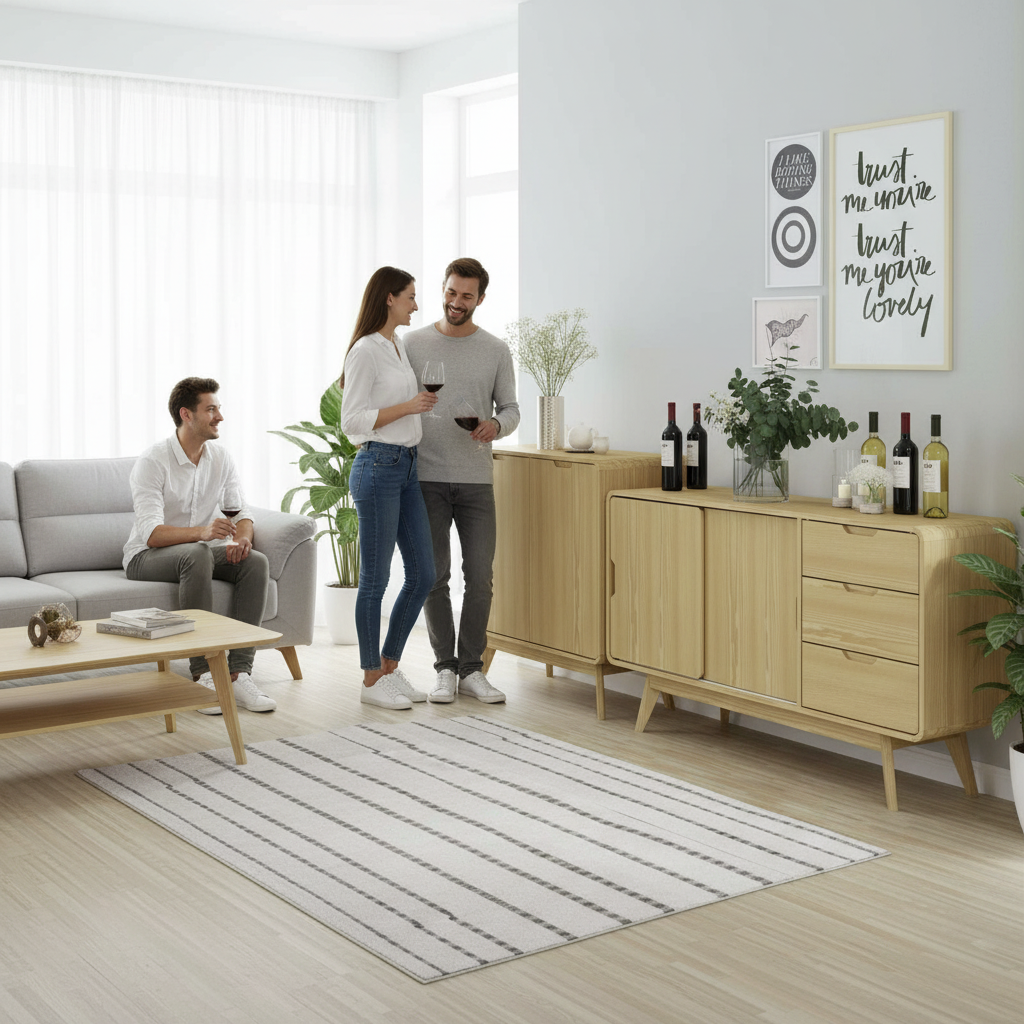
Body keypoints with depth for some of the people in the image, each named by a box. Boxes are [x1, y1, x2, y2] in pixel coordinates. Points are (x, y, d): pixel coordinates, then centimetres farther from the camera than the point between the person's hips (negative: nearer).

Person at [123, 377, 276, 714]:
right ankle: (203, 675, -37)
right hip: (147, 557, -6)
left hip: (198, 552, 6)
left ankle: (239, 674, -28)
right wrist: (201, 532, -45)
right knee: (198, 554, -38)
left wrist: (242, 537, -24)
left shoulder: (221, 458, 3)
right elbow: (151, 533, -27)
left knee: (257, 562, -22)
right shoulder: (153, 461, -17)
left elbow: (241, 512, 1)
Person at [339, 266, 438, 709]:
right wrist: (408, 407, -20)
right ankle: (371, 679, 11)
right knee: (375, 579, 0)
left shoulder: (400, 348, 16)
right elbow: (353, 420, -16)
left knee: (422, 576, 8)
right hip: (377, 468, -9)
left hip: (407, 468, 9)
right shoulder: (365, 351, -11)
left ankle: (390, 667, 21)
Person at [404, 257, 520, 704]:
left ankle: (471, 668, 11)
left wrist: (496, 424, -17)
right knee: (434, 576, 4)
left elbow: (511, 408, 8)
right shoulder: (414, 343, 2)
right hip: (426, 479, -1)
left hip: (476, 480, 1)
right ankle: (445, 668, 14)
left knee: (480, 577, 1)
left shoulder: (496, 350, 4)